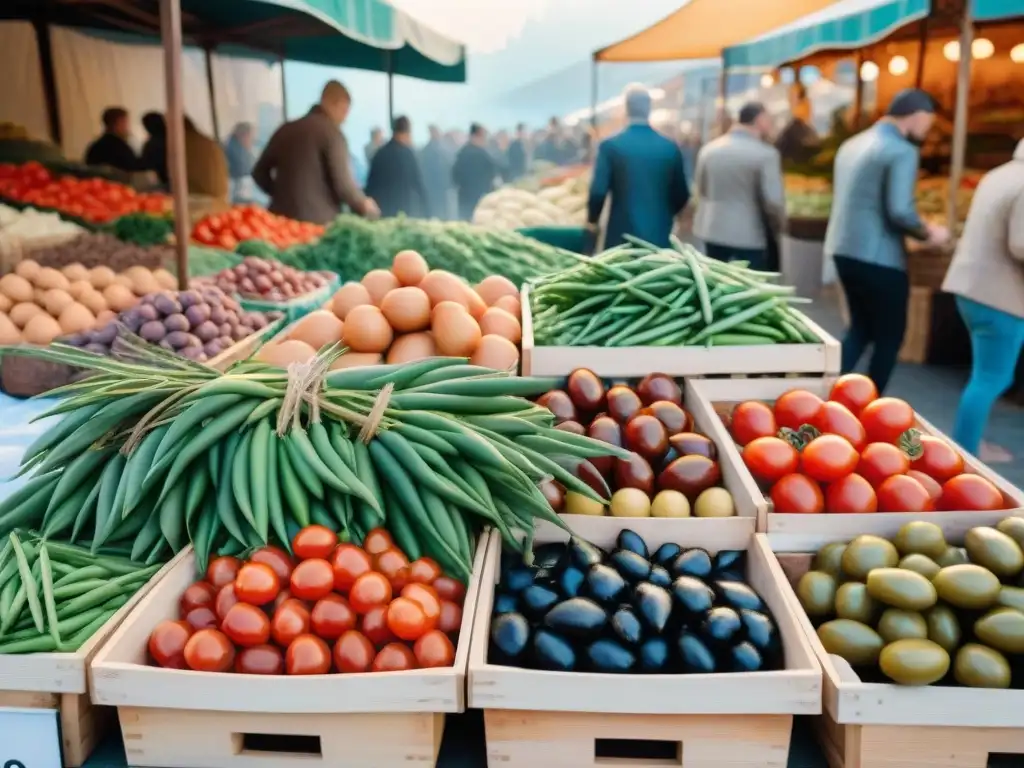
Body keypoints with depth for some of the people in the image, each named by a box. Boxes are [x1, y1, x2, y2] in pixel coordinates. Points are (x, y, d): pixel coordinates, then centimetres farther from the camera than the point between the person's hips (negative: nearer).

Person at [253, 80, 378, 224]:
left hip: (281, 218, 6)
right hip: (317, 222, -6)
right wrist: (364, 205, 7)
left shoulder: (286, 129, 14)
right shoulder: (332, 133, -5)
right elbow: (343, 184, -10)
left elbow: (259, 172, 17)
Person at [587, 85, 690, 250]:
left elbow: (598, 191, -11)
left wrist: (592, 220, 8)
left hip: (622, 236, -2)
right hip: (659, 238, 2)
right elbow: (681, 196, 6)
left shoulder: (610, 146, -8)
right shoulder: (670, 148, 1)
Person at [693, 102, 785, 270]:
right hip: (749, 236, -6)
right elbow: (772, 200, -14)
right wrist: (778, 227, 4)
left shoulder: (708, 149, 4)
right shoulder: (765, 154, -14)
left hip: (712, 232, 6)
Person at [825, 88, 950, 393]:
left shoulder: (852, 144, 12)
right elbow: (900, 211, -22)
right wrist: (928, 233, -4)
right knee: (889, 336, 8)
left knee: (861, 327, 21)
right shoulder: (902, 151, -14)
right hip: (878, 258, -8)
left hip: (843, 250, 8)